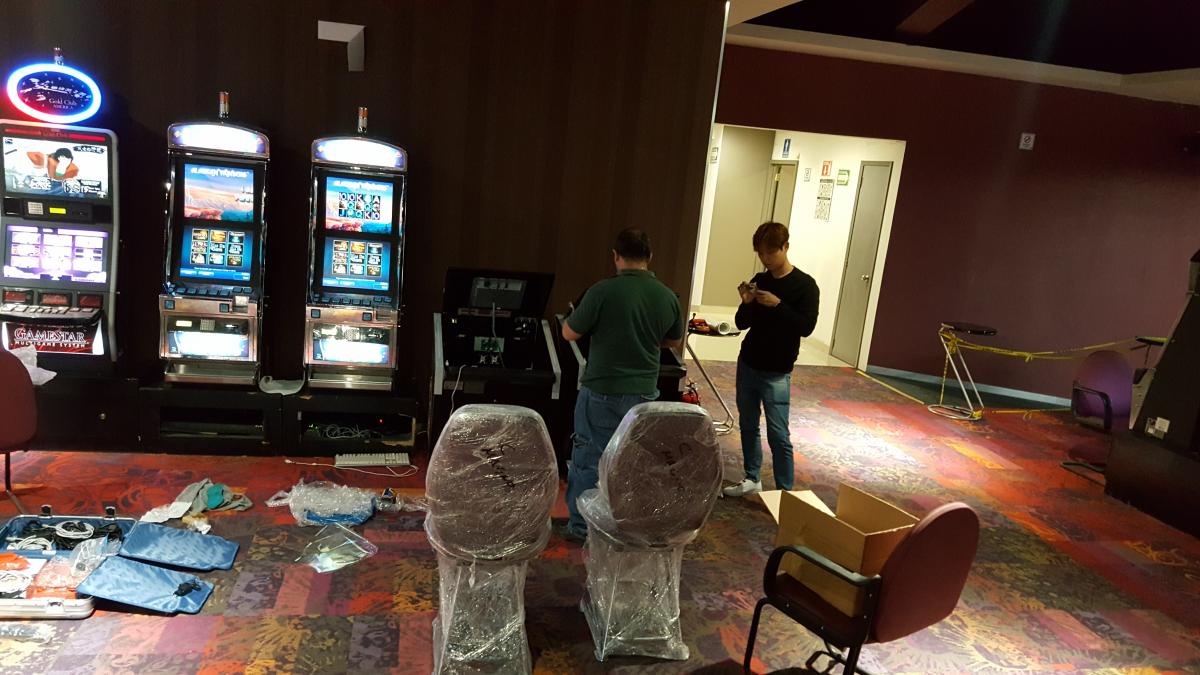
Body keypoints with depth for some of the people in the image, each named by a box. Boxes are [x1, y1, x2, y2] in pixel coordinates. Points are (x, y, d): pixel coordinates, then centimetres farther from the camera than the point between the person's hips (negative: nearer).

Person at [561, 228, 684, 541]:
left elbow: (569, 333, -7)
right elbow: (674, 342, 14)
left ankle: (580, 527, 19)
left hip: (602, 392, -4)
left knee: (588, 459, 9)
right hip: (644, 394, 4)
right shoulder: (668, 297, -2)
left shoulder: (603, 291, -17)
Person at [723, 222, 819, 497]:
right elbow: (742, 324, 6)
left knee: (778, 435, -6)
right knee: (748, 426, 12)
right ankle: (752, 479, 26)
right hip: (747, 365, 6)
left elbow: (806, 327, -17)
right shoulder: (759, 280, 6)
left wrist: (778, 305, -26)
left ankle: (785, 492, 2)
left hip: (776, 373, -5)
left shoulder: (805, 285, -8)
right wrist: (746, 303, -14)